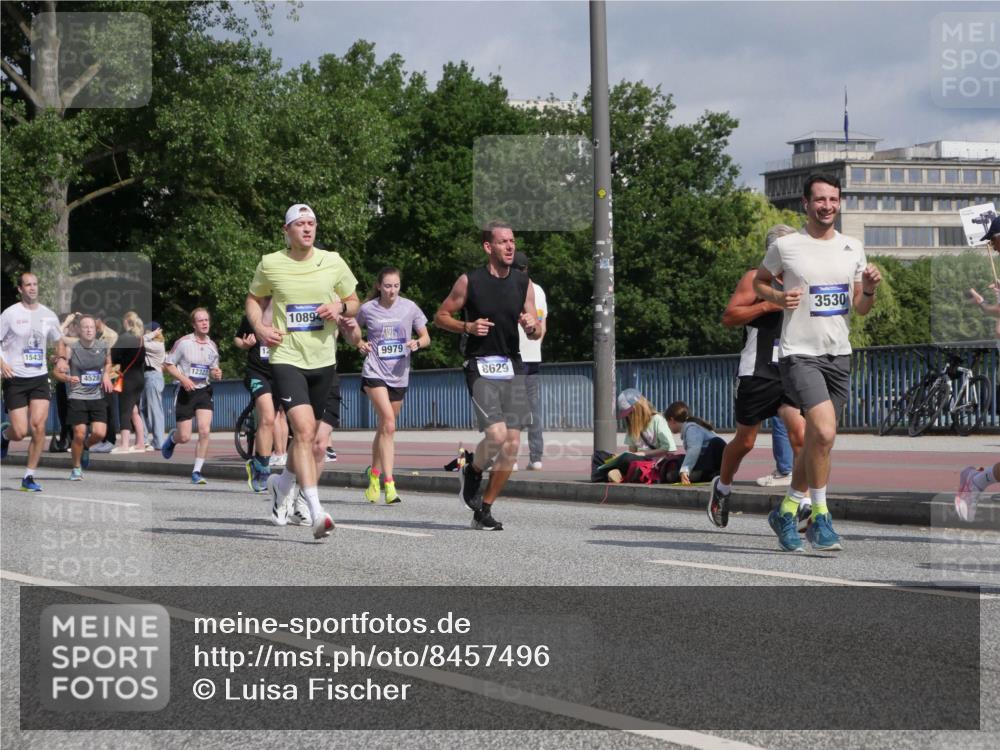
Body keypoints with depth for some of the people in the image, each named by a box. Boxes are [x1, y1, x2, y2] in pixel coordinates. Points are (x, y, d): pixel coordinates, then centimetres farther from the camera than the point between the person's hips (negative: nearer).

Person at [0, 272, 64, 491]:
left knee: (39, 427, -12)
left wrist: (61, 359, 6)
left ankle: (29, 476, 0)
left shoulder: (48, 315, 7)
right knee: (20, 432, -7)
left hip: (40, 378, 3)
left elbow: (58, 341, 24)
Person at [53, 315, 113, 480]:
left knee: (100, 433, -10)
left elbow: (108, 363, 24)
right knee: (79, 434, -7)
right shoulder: (71, 348, -8)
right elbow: (56, 371, -6)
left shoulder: (103, 347, 2)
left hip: (97, 397, 3)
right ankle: (76, 468, 15)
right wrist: (68, 378, -26)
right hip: (77, 397, -3)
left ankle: (86, 447, 25)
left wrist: (106, 375, 4)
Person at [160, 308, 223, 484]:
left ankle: (197, 472, -5)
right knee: (184, 437, -3)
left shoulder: (212, 346, 8)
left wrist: (216, 374, -4)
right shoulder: (183, 342, -6)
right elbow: (167, 364, -2)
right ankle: (172, 438, 36)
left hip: (204, 391, 3)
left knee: (205, 431, -14)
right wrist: (183, 378, -16)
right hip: (186, 392, -3)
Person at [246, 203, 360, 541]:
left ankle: (282, 484, 45)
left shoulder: (333, 262, 3)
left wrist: (340, 307, -9)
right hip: (286, 358, -3)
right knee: (304, 430, -20)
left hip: (323, 359, 4)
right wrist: (259, 327, -2)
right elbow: (254, 299, 16)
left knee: (308, 435, 15)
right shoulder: (270, 264, 0)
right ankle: (316, 513, -24)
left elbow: (354, 303, 14)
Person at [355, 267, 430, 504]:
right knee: (388, 423, -19)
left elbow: (426, 338, 8)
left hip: (399, 375, 3)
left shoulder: (409, 307, 2)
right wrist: (360, 343, -3)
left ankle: (374, 473, 35)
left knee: (385, 427, 13)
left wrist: (417, 343, -13)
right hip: (374, 372, -3)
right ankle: (389, 483, -23)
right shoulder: (367, 309, -1)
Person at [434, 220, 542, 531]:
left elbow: (537, 333, 11)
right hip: (480, 366, -4)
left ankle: (485, 509, 13)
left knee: (512, 443, -1)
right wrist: (468, 326, -12)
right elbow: (440, 316, 5)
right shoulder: (470, 281, -4)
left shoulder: (523, 283, 7)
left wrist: (533, 327, -12)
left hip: (512, 367, 5)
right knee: (496, 435, -20)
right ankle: (472, 472, 14)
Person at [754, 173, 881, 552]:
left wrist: (869, 290, -7)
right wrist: (778, 297, -8)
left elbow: (860, 308, 15)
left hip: (839, 354, 5)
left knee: (816, 440, 12)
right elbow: (759, 282, 13)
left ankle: (786, 511, 29)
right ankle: (819, 517, -10)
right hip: (799, 353, -5)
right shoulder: (785, 246, -3)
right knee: (824, 432, -22)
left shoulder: (852, 248, 9)